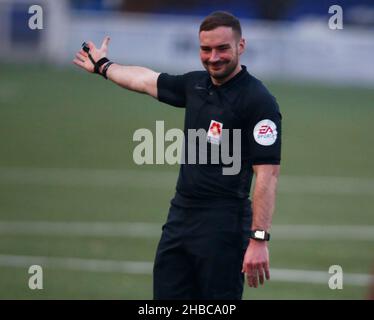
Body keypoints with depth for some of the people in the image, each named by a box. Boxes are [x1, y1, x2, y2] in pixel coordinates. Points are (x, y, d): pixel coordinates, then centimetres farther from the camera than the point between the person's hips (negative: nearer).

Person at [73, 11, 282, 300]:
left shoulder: (258, 100, -13)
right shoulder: (195, 85, 10)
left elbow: (267, 174, -19)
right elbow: (146, 80, 30)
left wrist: (259, 239, -25)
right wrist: (103, 66, 47)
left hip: (223, 228, -8)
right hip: (180, 219, 8)